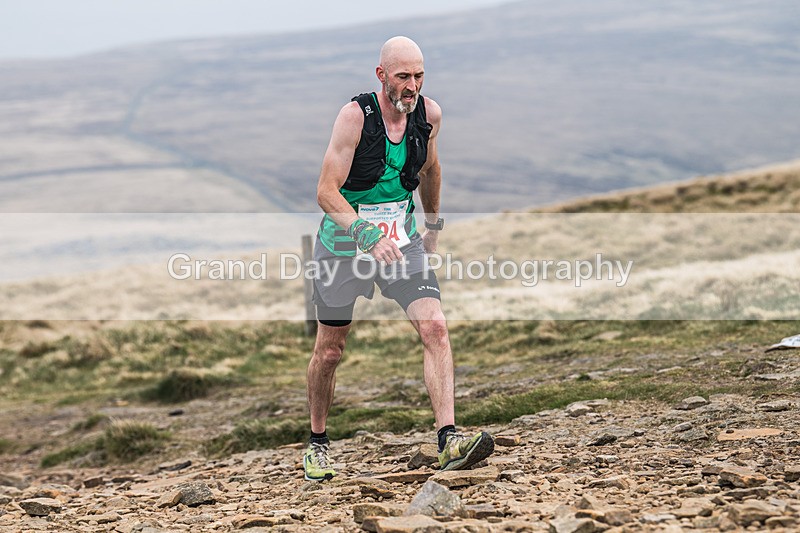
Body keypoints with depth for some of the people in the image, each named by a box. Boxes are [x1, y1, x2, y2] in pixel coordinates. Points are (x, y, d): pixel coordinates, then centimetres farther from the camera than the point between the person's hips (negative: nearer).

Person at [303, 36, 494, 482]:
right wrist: (367, 233, -38)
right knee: (330, 350, 8)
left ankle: (449, 440, -23)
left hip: (402, 242, 3)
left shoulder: (429, 114, -6)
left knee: (435, 327, -17)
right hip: (344, 244, -3)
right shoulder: (356, 115, -20)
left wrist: (434, 224, 25)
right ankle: (318, 443, 29)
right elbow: (326, 191, -24)